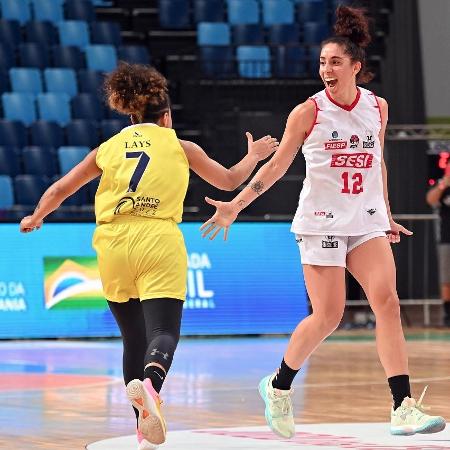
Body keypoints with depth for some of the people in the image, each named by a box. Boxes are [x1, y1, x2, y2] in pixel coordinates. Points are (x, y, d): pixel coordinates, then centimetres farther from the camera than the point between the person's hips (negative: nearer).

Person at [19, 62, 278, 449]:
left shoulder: (108, 148, 18)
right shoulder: (180, 147, 14)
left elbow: (59, 190, 22)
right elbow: (229, 181, 25)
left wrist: (35, 218, 41)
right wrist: (254, 155, 44)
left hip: (113, 244, 3)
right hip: (159, 242, -3)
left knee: (134, 339, 16)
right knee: (163, 332, -13)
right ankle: (150, 383, -45)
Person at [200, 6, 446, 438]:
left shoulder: (377, 107, 6)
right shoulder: (308, 112, -6)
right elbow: (277, 166, 0)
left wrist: (387, 216, 23)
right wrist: (235, 205, -5)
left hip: (366, 222, 3)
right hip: (321, 222, -3)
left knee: (387, 302, -14)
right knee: (327, 316, -5)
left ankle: (403, 409, -17)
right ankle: (278, 386, 21)